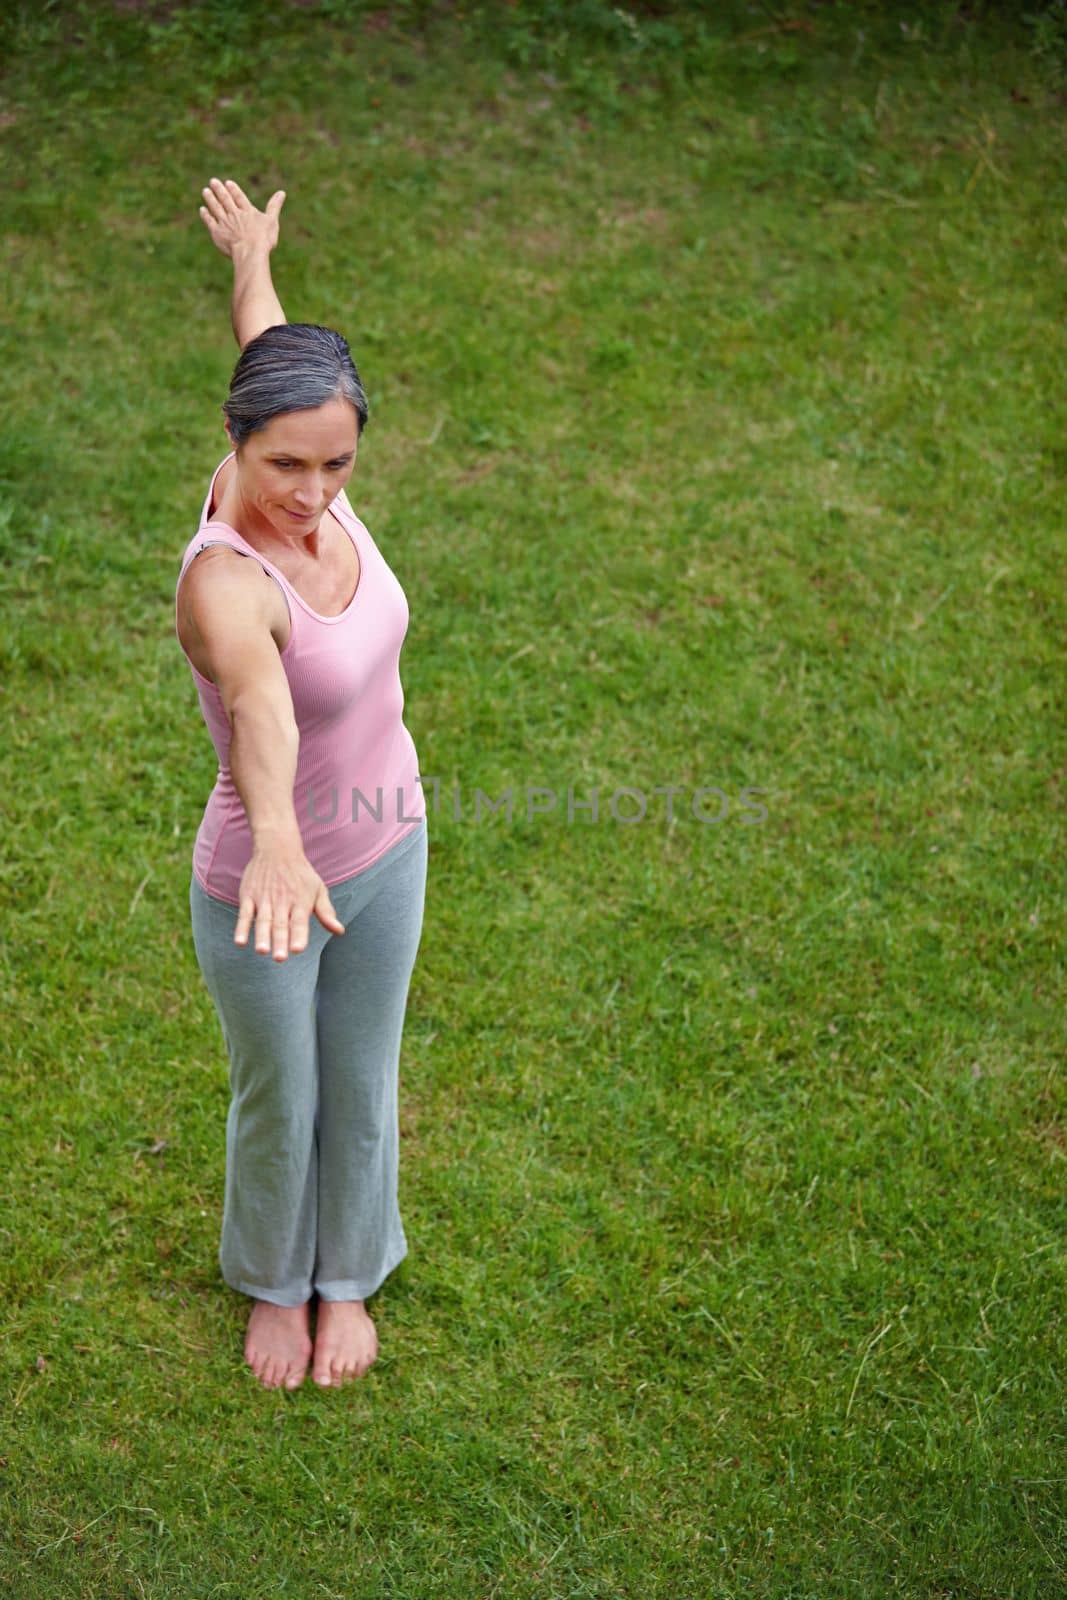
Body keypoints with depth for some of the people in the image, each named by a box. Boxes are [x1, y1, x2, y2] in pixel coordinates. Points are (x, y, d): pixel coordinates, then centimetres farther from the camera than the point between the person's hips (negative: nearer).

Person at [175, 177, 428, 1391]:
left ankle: (346, 1279, 51)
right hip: (266, 883, -6)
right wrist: (280, 841, -78)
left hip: (386, 852, 6)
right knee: (279, 1106, 20)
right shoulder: (225, 576, -35)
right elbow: (259, 697, -59)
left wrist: (251, 255, 28)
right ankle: (274, 1286, 50)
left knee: (361, 1088, 25)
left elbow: (265, 346, 8)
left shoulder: (313, 493, -15)